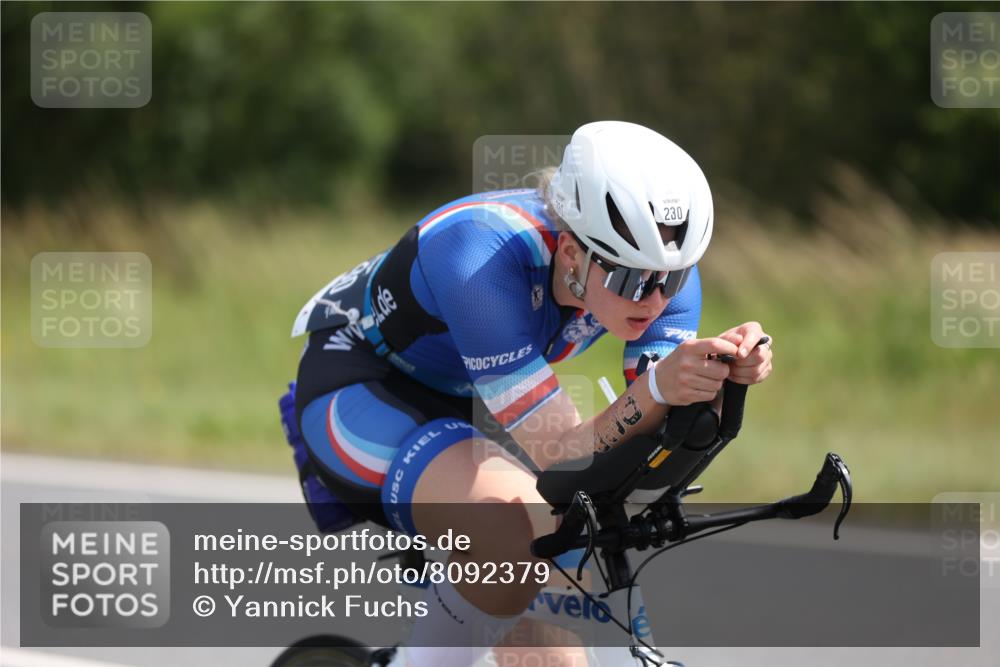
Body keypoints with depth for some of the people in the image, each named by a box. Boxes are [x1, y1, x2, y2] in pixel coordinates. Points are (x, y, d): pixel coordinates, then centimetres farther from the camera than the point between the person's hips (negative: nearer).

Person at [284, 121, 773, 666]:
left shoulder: (662, 264, -19)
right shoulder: (485, 260, -37)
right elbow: (561, 457, -37)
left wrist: (723, 378, -39)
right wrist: (656, 387, -54)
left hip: (462, 398, 7)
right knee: (519, 532, -33)